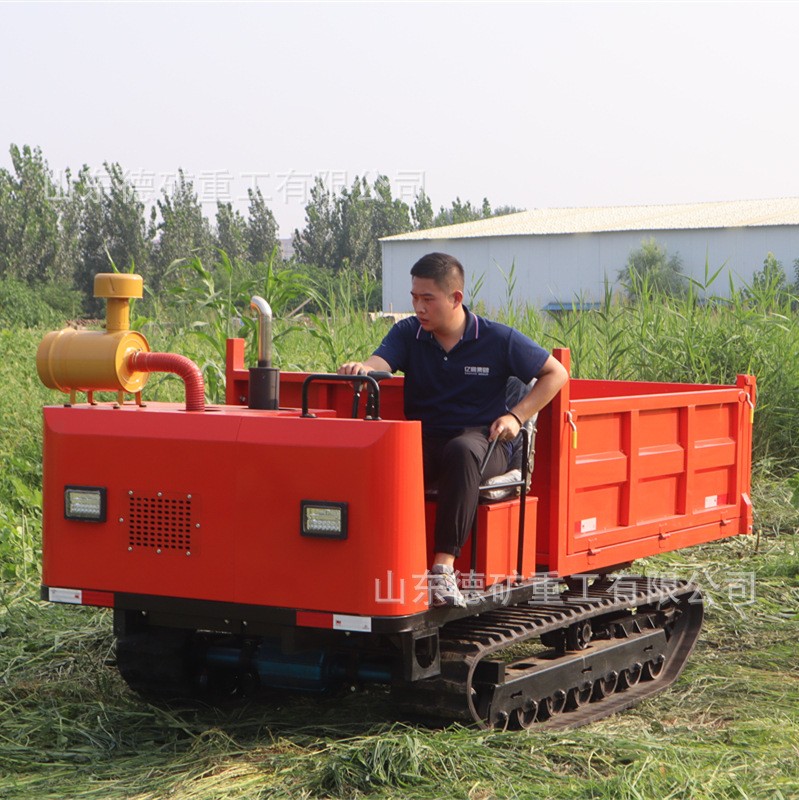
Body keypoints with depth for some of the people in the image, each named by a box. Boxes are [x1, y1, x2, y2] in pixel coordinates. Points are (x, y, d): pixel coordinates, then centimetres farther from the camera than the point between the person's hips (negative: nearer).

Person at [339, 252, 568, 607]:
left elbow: (556, 373, 8)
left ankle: (444, 565, -44)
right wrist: (363, 368, -38)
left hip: (483, 440, -2)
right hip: (424, 440, 2)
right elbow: (381, 361, -12)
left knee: (462, 451, -40)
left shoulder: (498, 339, 1)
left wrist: (516, 416, -3)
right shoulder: (407, 333, 7)